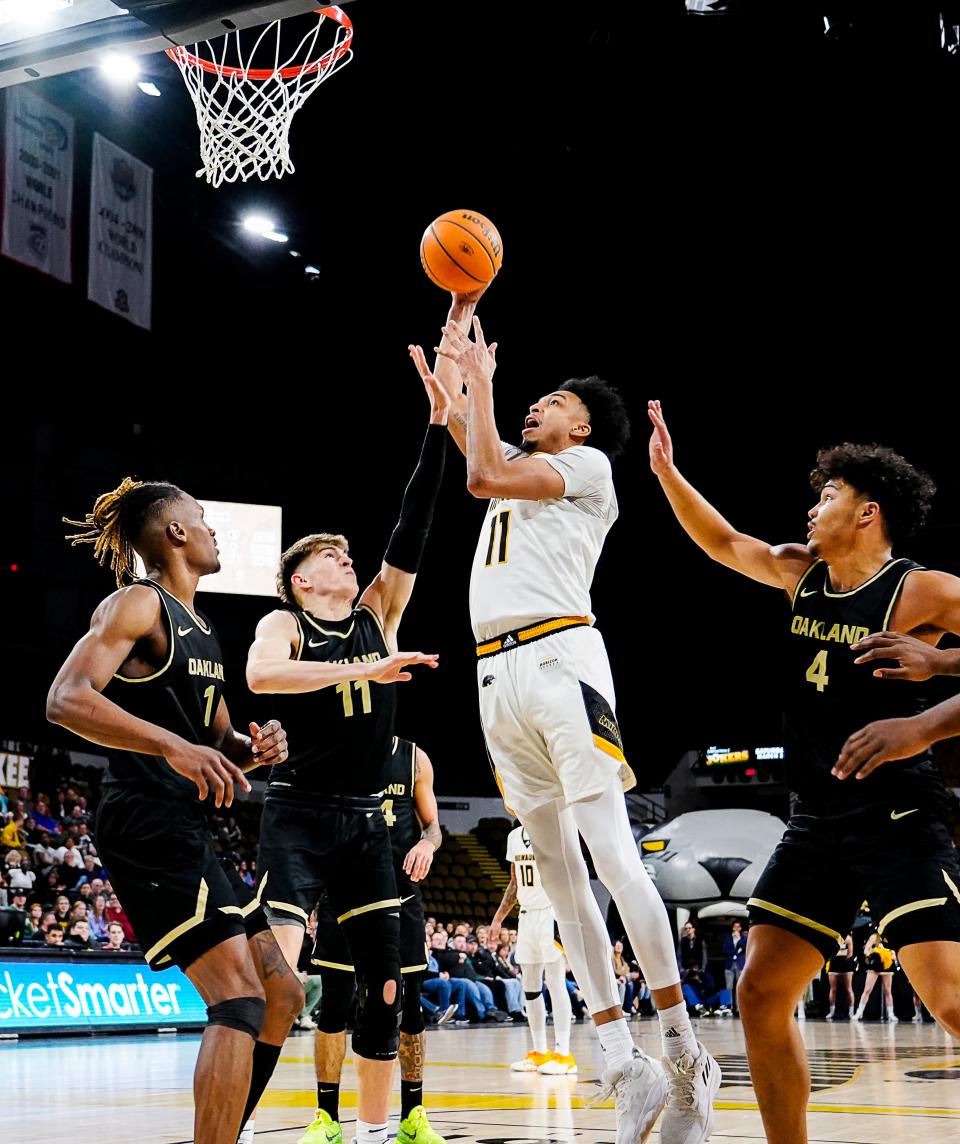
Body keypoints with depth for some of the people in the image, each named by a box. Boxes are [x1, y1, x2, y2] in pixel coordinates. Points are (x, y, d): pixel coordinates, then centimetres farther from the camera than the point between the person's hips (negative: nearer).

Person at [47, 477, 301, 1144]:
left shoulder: (202, 628, 21)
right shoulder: (139, 603, -6)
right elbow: (66, 699, -20)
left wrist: (255, 750, 3)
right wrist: (175, 747, -29)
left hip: (188, 829, 10)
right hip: (146, 825, -10)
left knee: (282, 994, 10)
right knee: (240, 1000, -17)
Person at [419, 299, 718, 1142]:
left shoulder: (588, 466, 7)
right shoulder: (523, 469, 28)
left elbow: (484, 477, -7)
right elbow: (448, 406, 32)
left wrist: (483, 380, 3)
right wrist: (460, 311, 30)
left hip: (560, 656, -8)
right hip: (499, 675, 8)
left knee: (613, 858, -15)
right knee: (559, 872, 1)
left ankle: (686, 1058, -10)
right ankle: (625, 1065, 2)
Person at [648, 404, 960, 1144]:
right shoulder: (802, 577, 10)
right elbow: (724, 543, 24)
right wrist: (666, 471, 20)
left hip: (896, 820, -7)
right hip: (817, 822, 7)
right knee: (761, 994, 5)